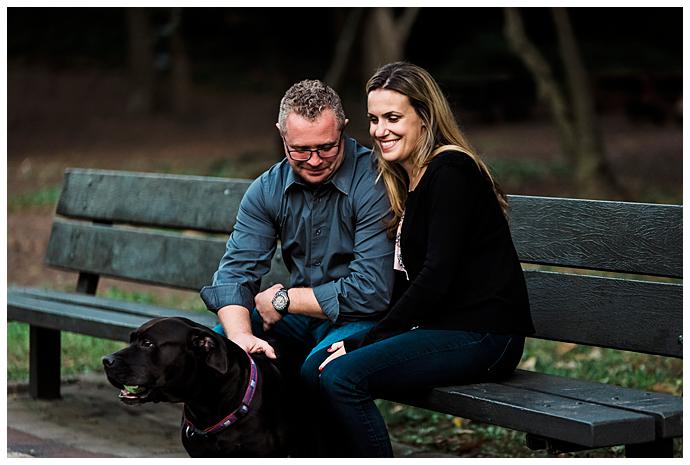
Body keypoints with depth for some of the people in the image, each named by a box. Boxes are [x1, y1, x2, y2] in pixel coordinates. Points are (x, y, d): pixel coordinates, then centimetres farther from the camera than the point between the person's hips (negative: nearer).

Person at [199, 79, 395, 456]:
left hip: (363, 319, -6)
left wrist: (284, 299, -13)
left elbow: (371, 291, -23)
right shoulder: (267, 190, 1)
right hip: (300, 318, 6)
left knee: (319, 368, -36)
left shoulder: (374, 183, -19)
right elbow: (234, 272, -6)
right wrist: (241, 336, -28)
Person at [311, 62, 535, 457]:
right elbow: (406, 280, 14)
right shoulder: (408, 180, 17)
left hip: (482, 335, -9)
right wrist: (358, 341, -1)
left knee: (341, 377, -24)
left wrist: (364, 342, -14)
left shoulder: (449, 170, -11)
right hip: (443, 328, 9)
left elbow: (436, 276, -18)